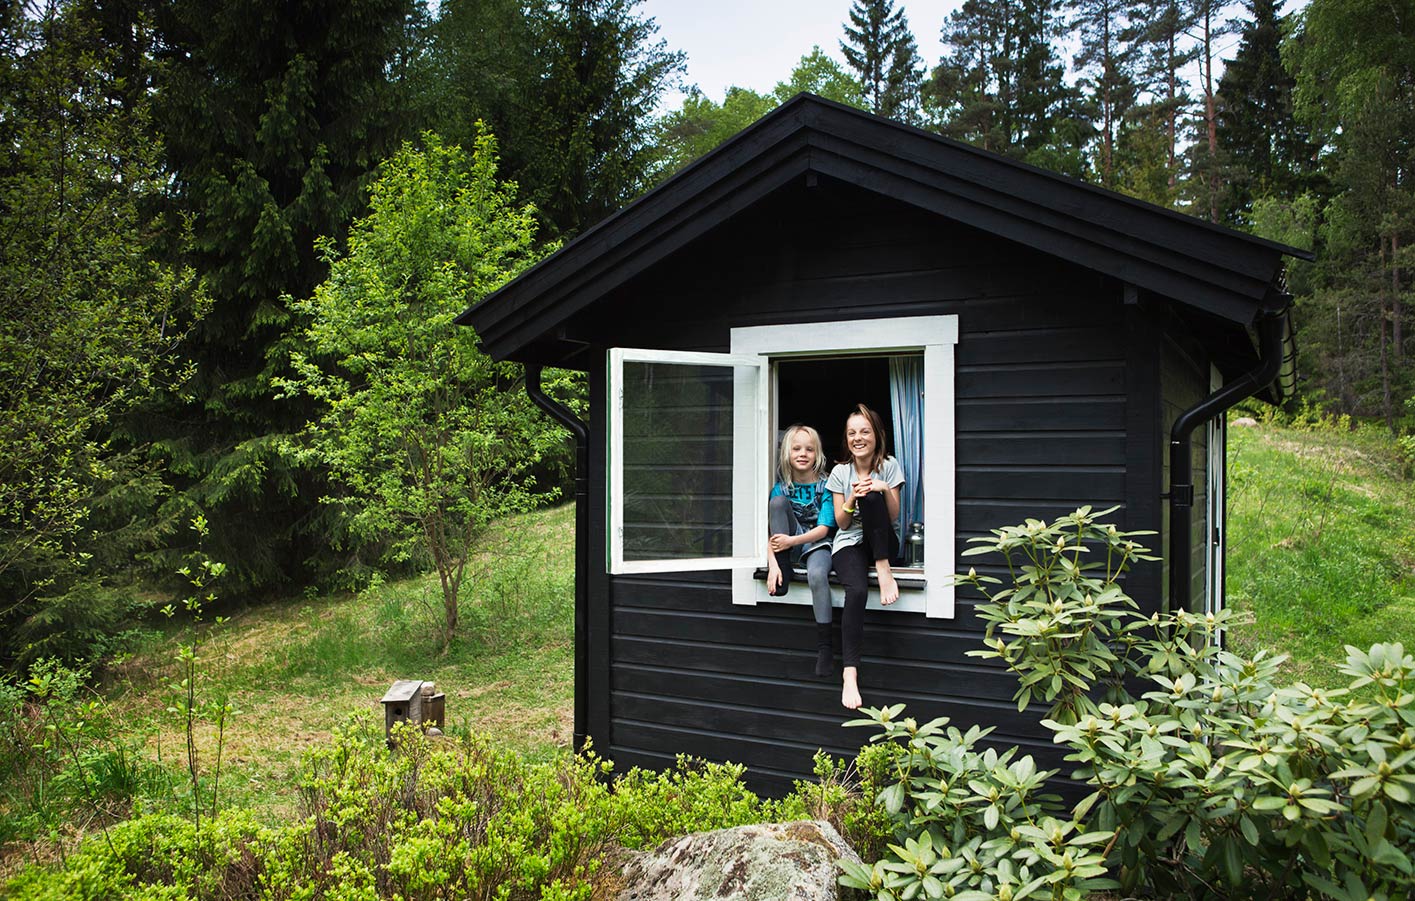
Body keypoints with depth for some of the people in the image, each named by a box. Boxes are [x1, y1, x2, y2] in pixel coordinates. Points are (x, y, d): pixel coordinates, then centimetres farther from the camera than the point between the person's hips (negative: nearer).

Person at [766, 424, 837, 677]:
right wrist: (773, 563, -23)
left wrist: (792, 541, -25)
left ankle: (824, 648, -32)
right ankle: (783, 572, -21)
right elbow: (771, 530, -7)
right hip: (788, 545, 3)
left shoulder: (825, 485, -6)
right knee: (778, 501, -20)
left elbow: (824, 528, -12)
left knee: (816, 575, -37)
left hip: (817, 543, -3)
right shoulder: (782, 487, 0)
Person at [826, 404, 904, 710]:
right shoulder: (840, 472, 4)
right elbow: (842, 523, 3)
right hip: (850, 543, 0)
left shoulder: (890, 465, 1)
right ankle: (850, 673, -38)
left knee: (871, 496, -30)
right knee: (857, 591, -33)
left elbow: (893, 517, -2)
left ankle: (884, 570, -27)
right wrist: (851, 499, -16)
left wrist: (886, 489, -20)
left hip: (884, 543, 0)